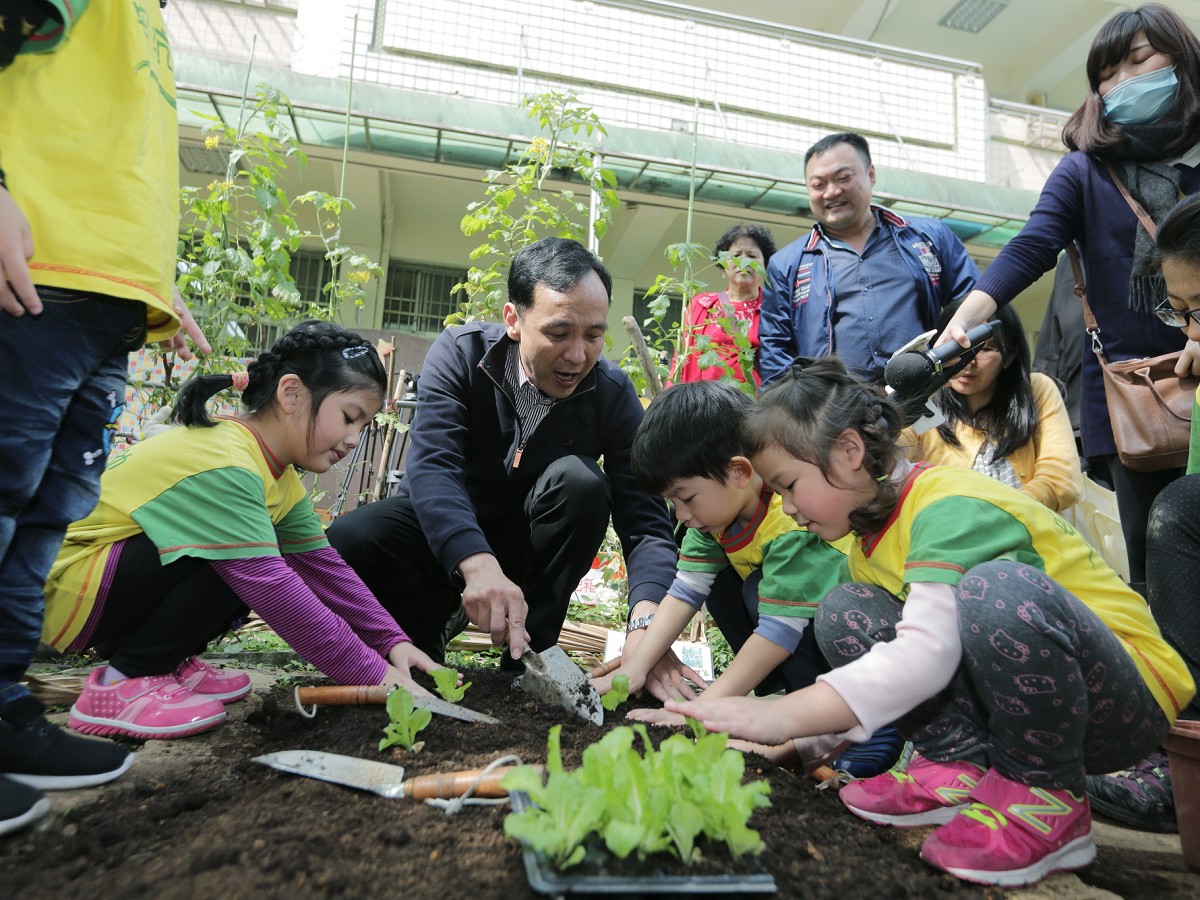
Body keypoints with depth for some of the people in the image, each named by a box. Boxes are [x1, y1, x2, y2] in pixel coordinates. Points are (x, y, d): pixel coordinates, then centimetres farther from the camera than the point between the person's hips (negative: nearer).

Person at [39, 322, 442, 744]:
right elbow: (273, 591, -35)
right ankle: (122, 684, -13)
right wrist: (375, 674, -31)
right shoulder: (223, 466, -29)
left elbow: (324, 567, 0)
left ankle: (169, 661, 5)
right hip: (65, 586, -9)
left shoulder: (277, 474, 2)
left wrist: (393, 642, -10)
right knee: (240, 561, -28)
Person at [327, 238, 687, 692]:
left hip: (530, 543, 1)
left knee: (581, 482, -30)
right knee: (342, 545, -29)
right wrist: (478, 565, -52)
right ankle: (440, 615, 1)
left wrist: (646, 620, -42)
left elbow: (645, 520, -22)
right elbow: (431, 466, -32)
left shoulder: (612, 393, -16)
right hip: (444, 525, 0)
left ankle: (531, 648, -14)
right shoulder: (461, 351, -19)